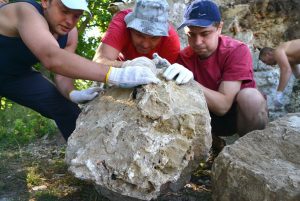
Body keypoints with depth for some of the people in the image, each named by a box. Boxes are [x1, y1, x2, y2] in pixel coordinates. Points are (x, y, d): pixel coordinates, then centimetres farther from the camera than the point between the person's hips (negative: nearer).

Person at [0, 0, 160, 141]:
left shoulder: (70, 34, -14)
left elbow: (62, 74, -16)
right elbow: (52, 58, -54)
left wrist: (73, 94, -40)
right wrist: (114, 75, -64)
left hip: (17, 75, 6)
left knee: (65, 107, -4)